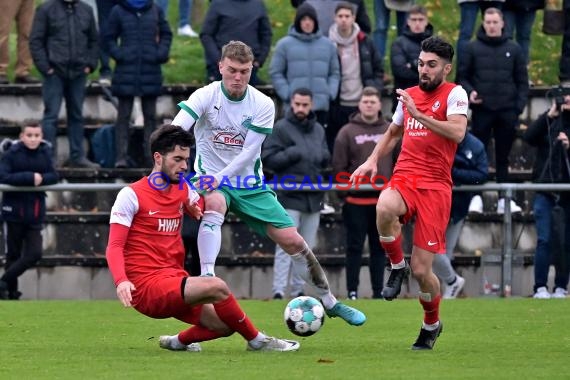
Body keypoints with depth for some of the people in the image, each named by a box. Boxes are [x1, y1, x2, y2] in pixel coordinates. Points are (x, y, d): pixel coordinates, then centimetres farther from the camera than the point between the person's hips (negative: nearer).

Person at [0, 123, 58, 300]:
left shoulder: (45, 154, 3)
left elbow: (53, 176, -2)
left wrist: (41, 179, -23)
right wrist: (30, 177, -25)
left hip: (35, 213, 3)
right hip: (14, 211, -3)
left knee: (35, 253, -6)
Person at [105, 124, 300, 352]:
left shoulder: (183, 189, 12)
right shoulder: (131, 195, -8)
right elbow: (114, 247, -12)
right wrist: (121, 281, -30)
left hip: (174, 280, 8)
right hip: (146, 287, -8)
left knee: (224, 325, -9)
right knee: (216, 287, -26)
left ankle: (177, 342, 17)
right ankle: (257, 341, -9)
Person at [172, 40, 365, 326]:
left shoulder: (263, 105, -7)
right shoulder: (205, 96, -13)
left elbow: (248, 153, -14)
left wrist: (220, 177, -30)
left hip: (249, 184, 3)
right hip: (211, 178, -3)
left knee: (292, 240, -1)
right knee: (214, 204, -39)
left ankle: (329, 302, 16)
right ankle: (206, 280, -42)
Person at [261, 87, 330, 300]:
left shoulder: (318, 130, 15)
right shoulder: (281, 128, -3)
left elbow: (326, 160, 22)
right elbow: (267, 158, -7)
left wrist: (322, 156, -2)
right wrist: (292, 155, -18)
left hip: (313, 197, 6)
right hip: (290, 196, -6)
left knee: (307, 248, 10)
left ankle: (298, 290, 17)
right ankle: (279, 290, -13)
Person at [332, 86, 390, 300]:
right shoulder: (347, 132, -1)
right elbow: (338, 166, -3)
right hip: (356, 201, -3)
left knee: (380, 247, 8)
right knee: (354, 247, 2)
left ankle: (379, 291, 14)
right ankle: (352, 291, 5)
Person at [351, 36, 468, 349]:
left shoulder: (454, 94, -1)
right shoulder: (409, 95, 16)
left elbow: (458, 132, -19)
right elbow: (393, 133, 32)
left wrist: (419, 115, -23)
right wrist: (372, 160, 16)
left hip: (435, 185, -4)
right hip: (403, 179, 4)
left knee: (421, 270, -5)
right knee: (384, 208, -37)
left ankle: (431, 324, 25)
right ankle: (397, 267, -10)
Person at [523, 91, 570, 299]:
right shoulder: (550, 121, 6)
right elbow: (529, 137, -9)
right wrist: (549, 115, -13)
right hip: (545, 189, 0)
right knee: (544, 240, -5)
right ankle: (540, 288, -2)